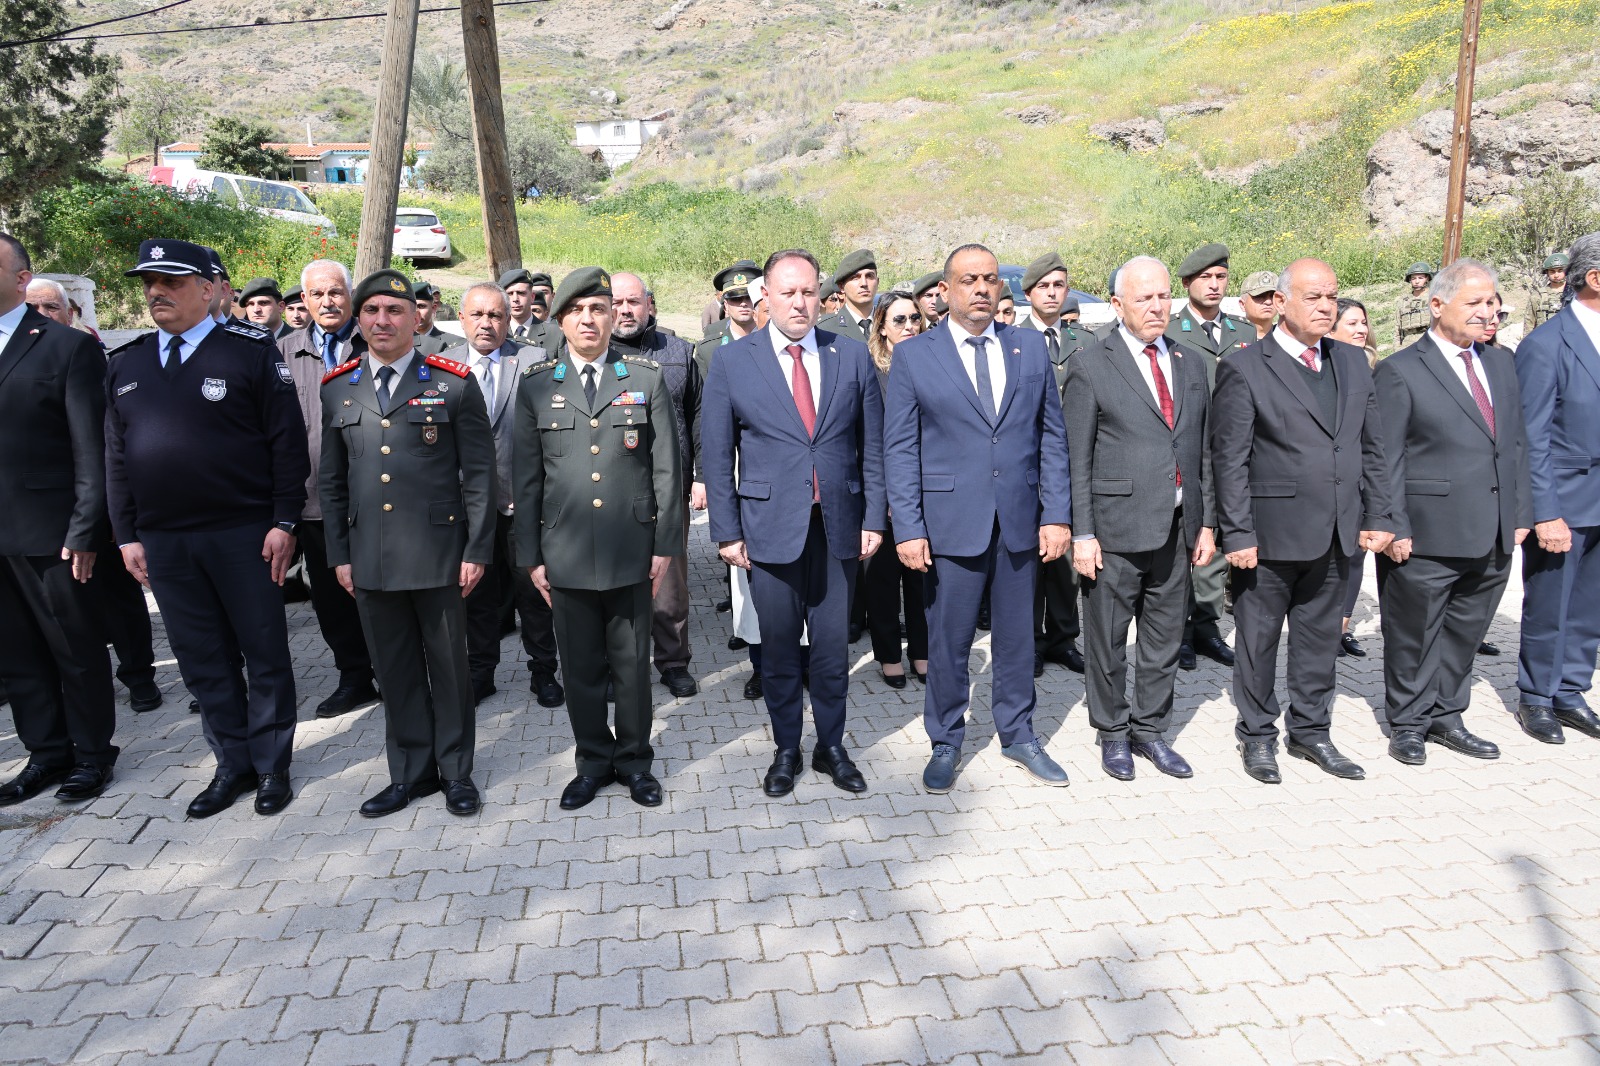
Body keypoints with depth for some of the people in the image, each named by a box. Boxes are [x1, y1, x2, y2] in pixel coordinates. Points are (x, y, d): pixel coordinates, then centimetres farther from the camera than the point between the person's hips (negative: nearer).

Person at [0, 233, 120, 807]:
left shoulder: (68, 347, -5)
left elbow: (93, 450, -9)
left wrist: (85, 532, -13)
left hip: (51, 534, -5)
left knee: (76, 650, 7)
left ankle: (92, 753, 21)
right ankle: (47, 752, 27)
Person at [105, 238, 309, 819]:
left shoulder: (251, 351, -4)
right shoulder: (124, 364, 11)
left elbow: (287, 441, -7)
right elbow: (116, 455, 13)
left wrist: (284, 522, -11)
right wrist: (127, 534, 8)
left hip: (243, 535, -5)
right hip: (162, 542, 5)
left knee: (265, 655, 6)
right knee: (202, 662, 12)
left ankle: (272, 765, 20)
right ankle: (233, 764, 25)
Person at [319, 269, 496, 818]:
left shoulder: (455, 382, -3)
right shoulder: (337, 388, 9)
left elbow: (479, 473, -4)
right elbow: (331, 480, 13)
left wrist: (477, 550, -7)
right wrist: (339, 554, 9)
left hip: (438, 555, -3)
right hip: (370, 559, 3)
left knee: (449, 666, 8)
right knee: (394, 670, 12)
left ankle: (455, 771, 24)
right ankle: (410, 773, 27)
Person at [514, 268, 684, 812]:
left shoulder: (647, 378, 3)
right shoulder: (535, 385, 5)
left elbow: (666, 468, 2)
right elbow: (526, 477, 6)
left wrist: (665, 544, -1)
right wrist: (531, 555, 3)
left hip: (632, 552, -1)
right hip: (566, 554, 1)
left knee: (632, 664, 10)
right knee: (580, 666, 11)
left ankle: (635, 758, 28)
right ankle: (594, 760, 29)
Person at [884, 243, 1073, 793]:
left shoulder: (1031, 347, 7)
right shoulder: (912, 356, 0)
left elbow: (1052, 435, 7)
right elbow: (900, 449, -2)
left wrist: (1057, 514, -1)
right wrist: (908, 528, -9)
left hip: (1021, 519, 3)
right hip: (951, 521, -2)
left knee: (1017, 634, 14)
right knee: (948, 639, 6)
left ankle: (1018, 735, 32)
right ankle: (946, 743, 24)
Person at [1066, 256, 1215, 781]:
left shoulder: (1190, 363, 12)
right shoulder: (1090, 366, -5)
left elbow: (1202, 450, 14)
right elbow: (1077, 459, -8)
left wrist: (1206, 522, 9)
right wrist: (1081, 533, -12)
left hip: (1177, 529, 5)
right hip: (1116, 529, -5)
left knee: (1165, 638, 14)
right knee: (1108, 640, 7)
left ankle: (1151, 729, 31)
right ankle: (1113, 733, 26)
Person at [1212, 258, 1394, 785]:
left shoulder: (1353, 361, 11)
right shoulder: (1243, 367, -8)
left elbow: (1372, 446, 13)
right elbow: (1230, 459, -11)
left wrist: (1378, 516, 7)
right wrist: (1237, 534, -15)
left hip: (1334, 534, 6)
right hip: (1270, 534, -5)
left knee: (1320, 636, 16)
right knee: (1258, 637, 7)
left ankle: (1311, 731, 32)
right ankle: (1257, 736, 23)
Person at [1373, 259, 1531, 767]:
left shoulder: (1501, 364, 13)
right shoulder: (1400, 371, -8)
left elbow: (1516, 444, 15)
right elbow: (1385, 459, -10)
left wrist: (1520, 514, 10)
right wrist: (1394, 528, -14)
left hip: (1492, 536, 6)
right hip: (1427, 536, -6)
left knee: (1465, 632, 16)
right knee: (1414, 634, 6)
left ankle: (1445, 716, 31)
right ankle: (1408, 724, 22)